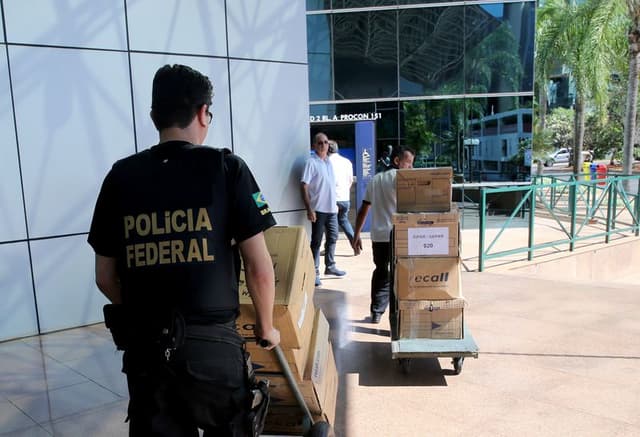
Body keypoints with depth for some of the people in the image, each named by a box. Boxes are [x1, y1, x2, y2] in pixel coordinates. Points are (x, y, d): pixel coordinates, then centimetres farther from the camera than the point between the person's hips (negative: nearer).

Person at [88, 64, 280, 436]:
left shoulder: (120, 176, 1)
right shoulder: (226, 168, -8)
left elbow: (105, 277, 7)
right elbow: (259, 268, -9)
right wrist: (266, 328, 8)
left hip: (144, 346, 3)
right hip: (213, 344, -2)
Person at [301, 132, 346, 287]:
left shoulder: (329, 161, 11)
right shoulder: (311, 162, -11)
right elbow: (304, 187, -15)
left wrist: (335, 203, 17)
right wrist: (309, 209, -20)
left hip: (331, 208, 7)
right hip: (319, 209, -7)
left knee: (332, 238, 17)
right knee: (317, 241, -1)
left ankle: (330, 266, 31)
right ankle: (314, 272, 6)